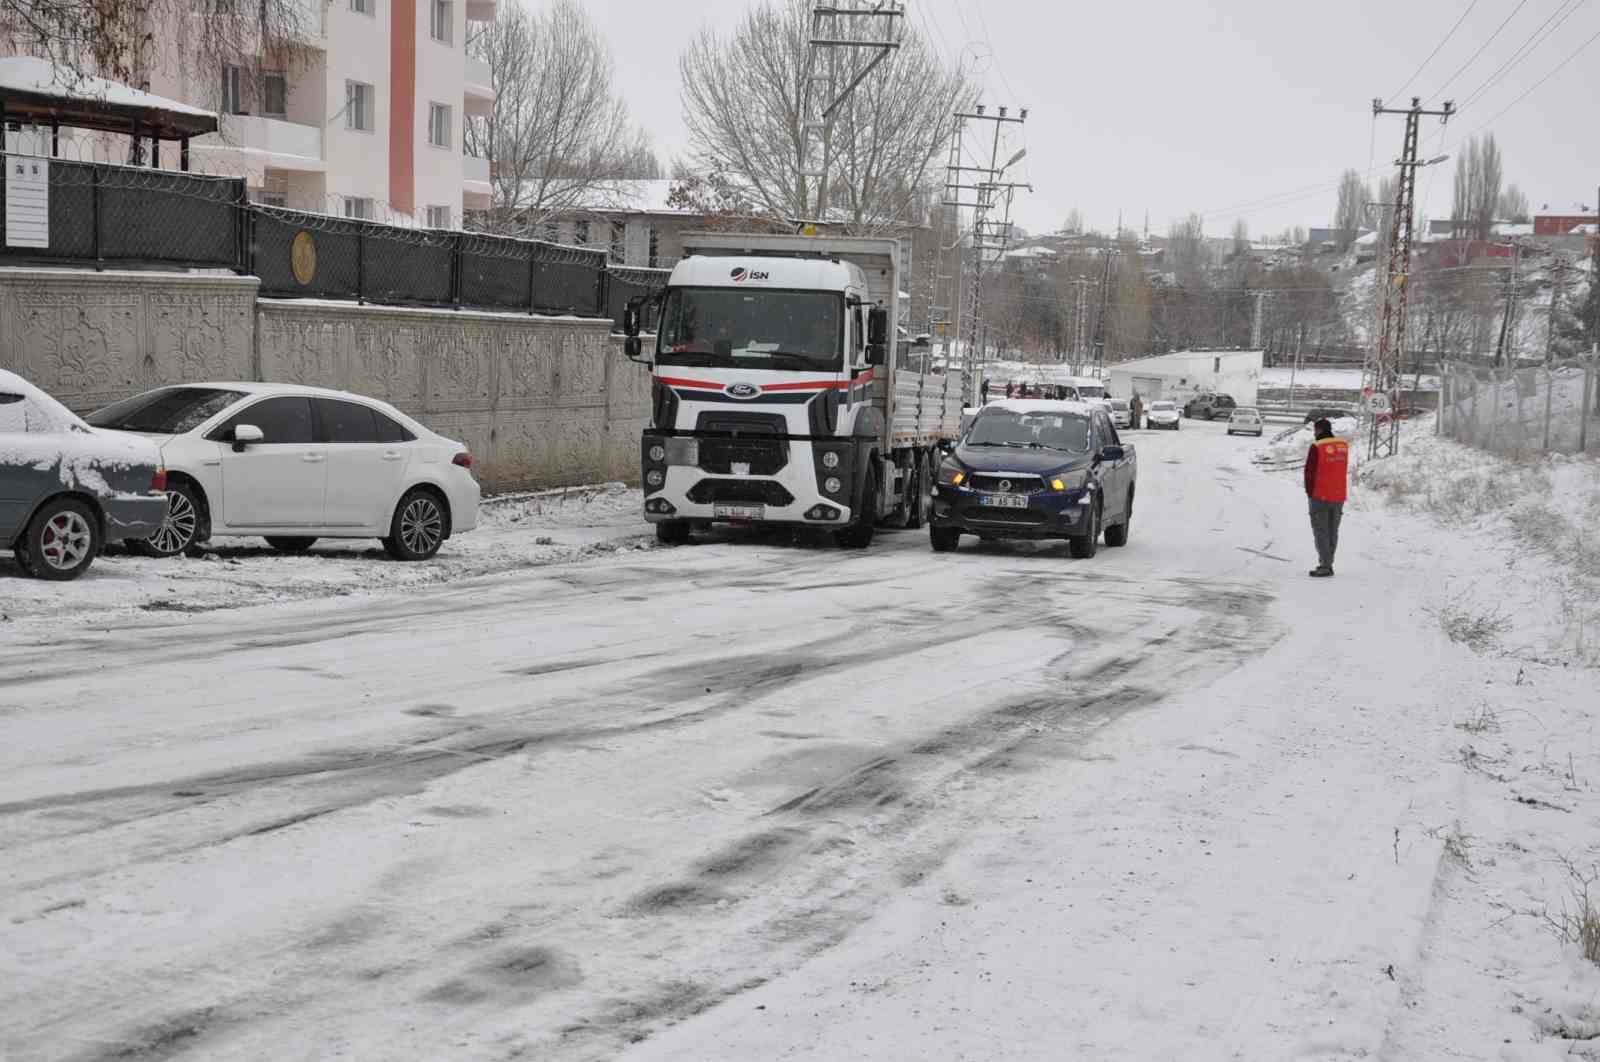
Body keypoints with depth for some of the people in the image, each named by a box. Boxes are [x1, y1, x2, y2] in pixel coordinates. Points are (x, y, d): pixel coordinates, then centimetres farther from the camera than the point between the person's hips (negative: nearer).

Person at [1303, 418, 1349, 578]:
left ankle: (1325, 566, -7)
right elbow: (1344, 469, 11)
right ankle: (1328, 564, 17)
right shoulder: (1344, 445, 2)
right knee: (1333, 531, 13)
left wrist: (1309, 492, 1)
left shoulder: (1317, 447, -15)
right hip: (1339, 495, 5)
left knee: (1320, 531, -1)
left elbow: (1310, 472, -9)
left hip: (1320, 496, -5)